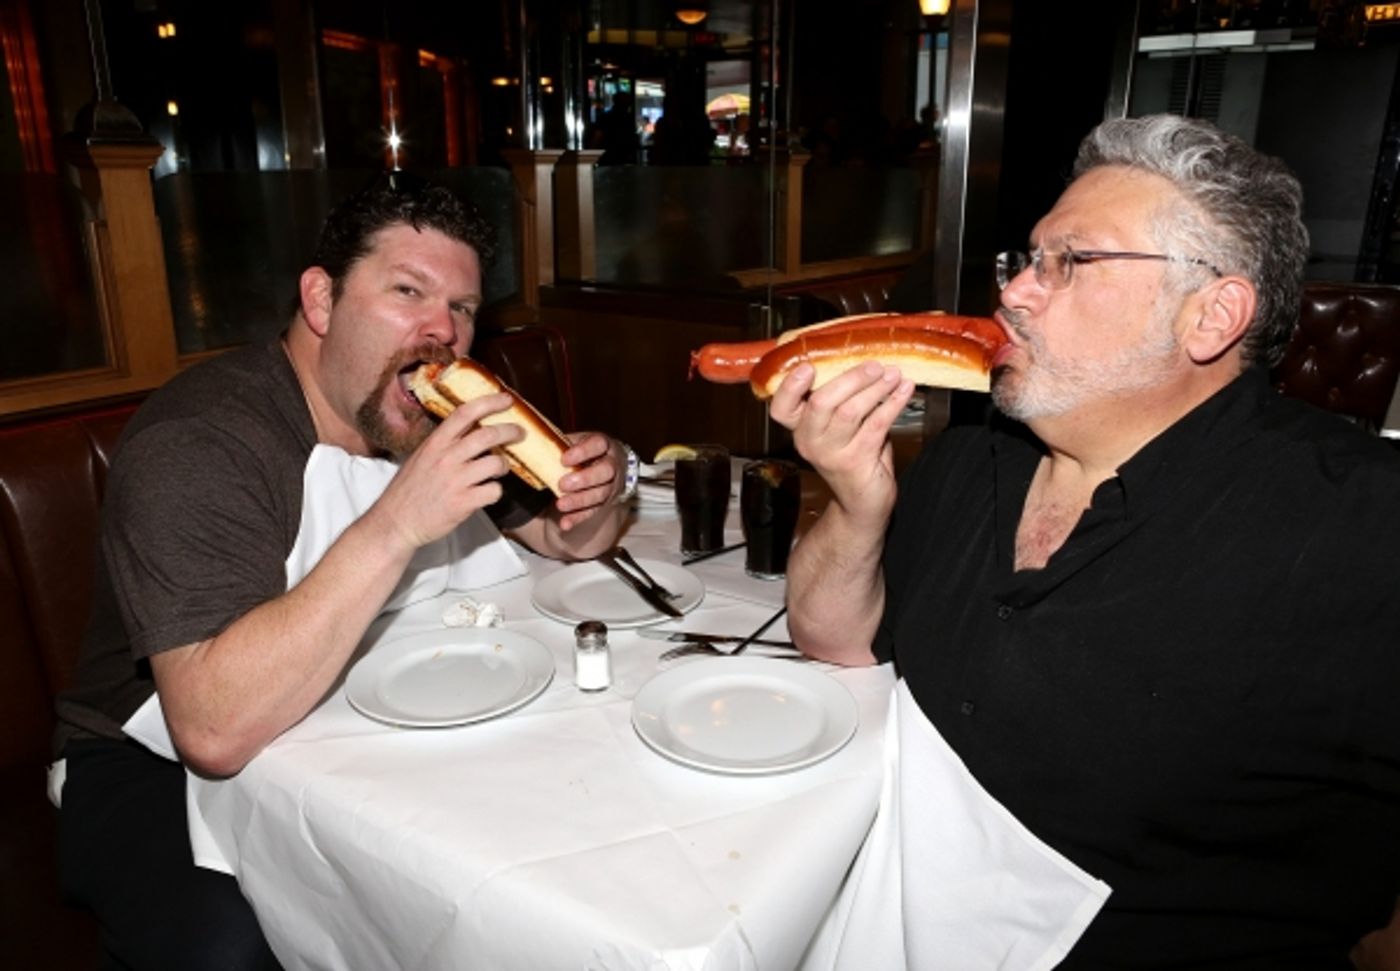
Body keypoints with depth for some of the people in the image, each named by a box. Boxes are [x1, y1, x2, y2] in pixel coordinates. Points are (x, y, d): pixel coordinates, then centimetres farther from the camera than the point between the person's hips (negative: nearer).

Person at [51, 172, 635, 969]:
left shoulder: (442, 419, -3)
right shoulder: (197, 446, -24)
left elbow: (565, 537, 5)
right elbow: (214, 731, -35)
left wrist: (593, 494, -19)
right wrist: (394, 526, -41)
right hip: (166, 767, -4)